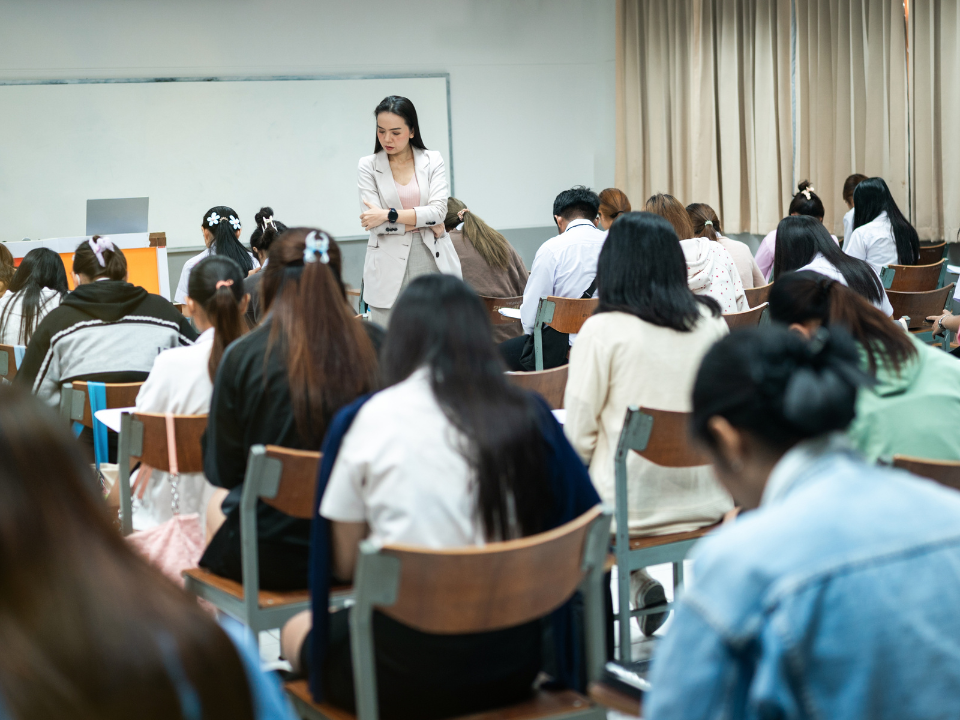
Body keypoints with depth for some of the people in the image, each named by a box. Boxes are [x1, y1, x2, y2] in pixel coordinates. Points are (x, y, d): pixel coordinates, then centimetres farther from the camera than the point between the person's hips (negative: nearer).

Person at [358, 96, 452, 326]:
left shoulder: (432, 160, 7)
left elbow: (438, 211, -7)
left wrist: (388, 214, -11)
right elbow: (374, 225, -5)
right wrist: (423, 221, -5)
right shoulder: (369, 166, 4)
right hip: (388, 269, -1)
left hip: (429, 262, 1)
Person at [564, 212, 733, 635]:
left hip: (630, 510, -5)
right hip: (706, 504, 5)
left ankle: (637, 584, 9)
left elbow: (579, 434, -9)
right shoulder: (711, 321, -1)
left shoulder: (602, 330, -13)